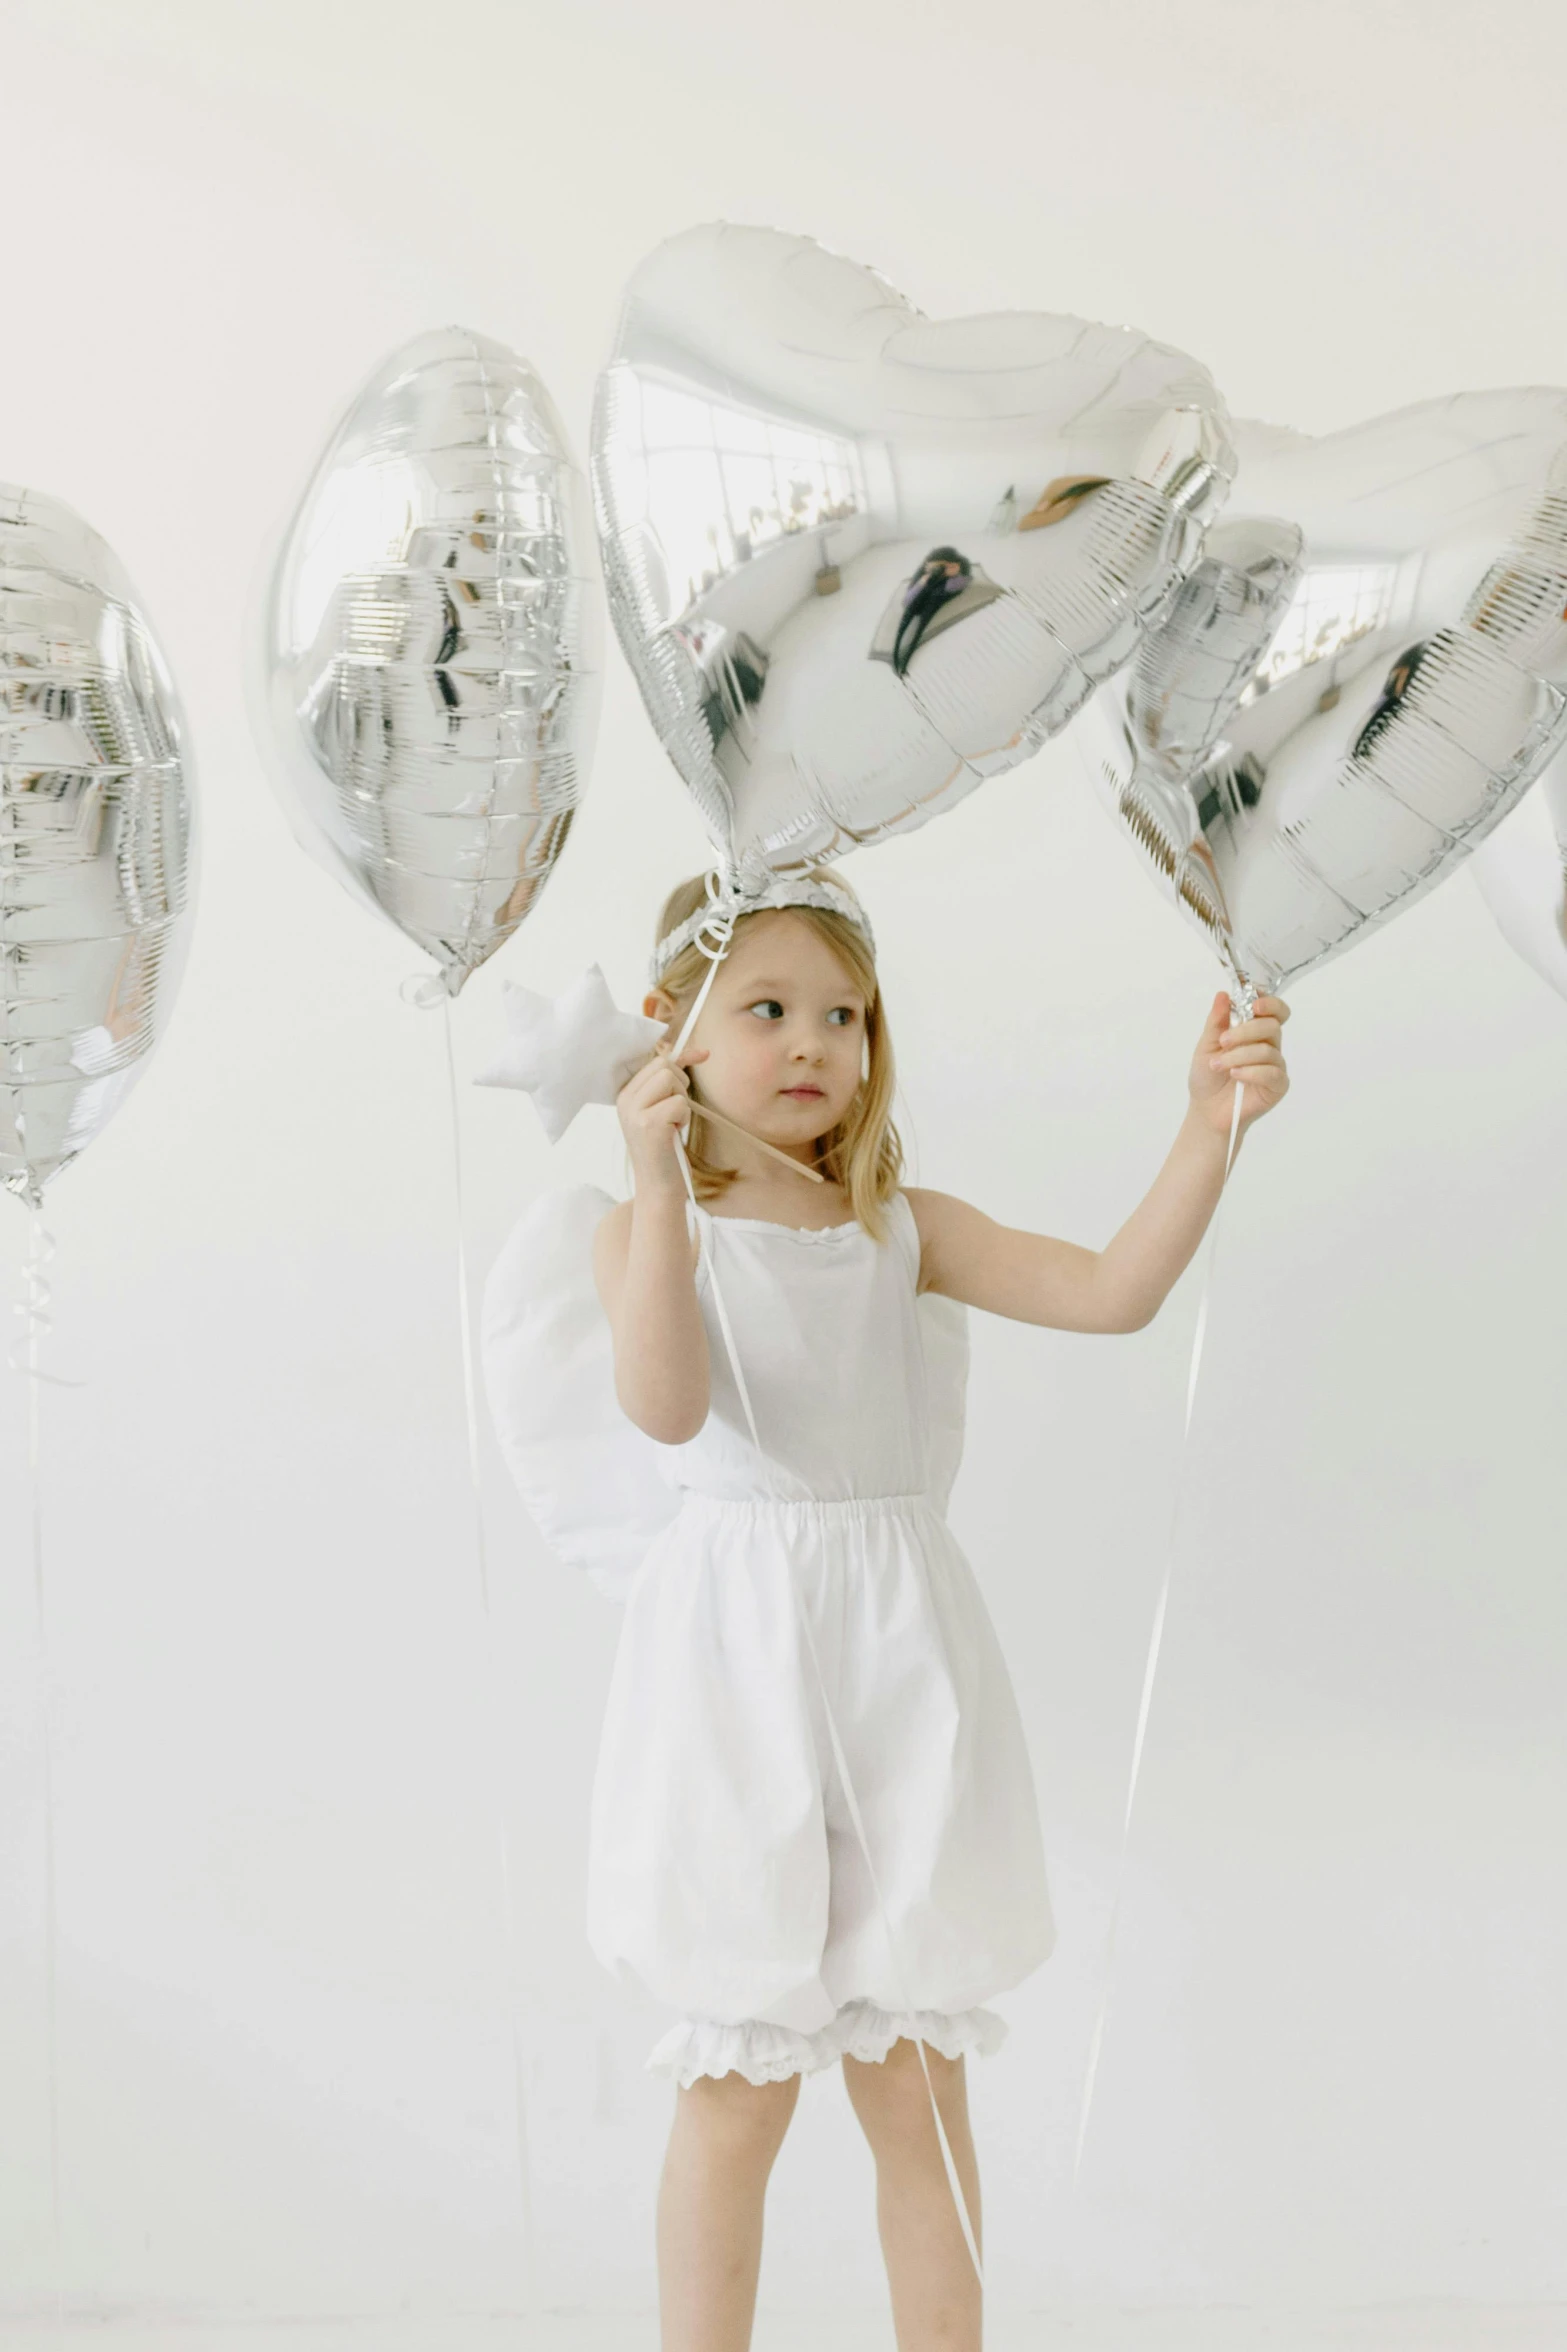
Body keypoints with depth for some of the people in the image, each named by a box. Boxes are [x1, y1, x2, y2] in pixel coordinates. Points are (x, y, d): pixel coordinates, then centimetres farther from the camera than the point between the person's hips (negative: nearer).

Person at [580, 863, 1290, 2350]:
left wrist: (1210, 1125, -15)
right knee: (739, 2088, 6)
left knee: (917, 2083, 10)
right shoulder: (651, 1228, -2)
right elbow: (665, 1407, -21)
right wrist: (660, 1187, -29)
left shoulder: (905, 1228, 6)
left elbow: (1110, 1292, -4)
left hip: (899, 1666, 3)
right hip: (740, 1664, -3)